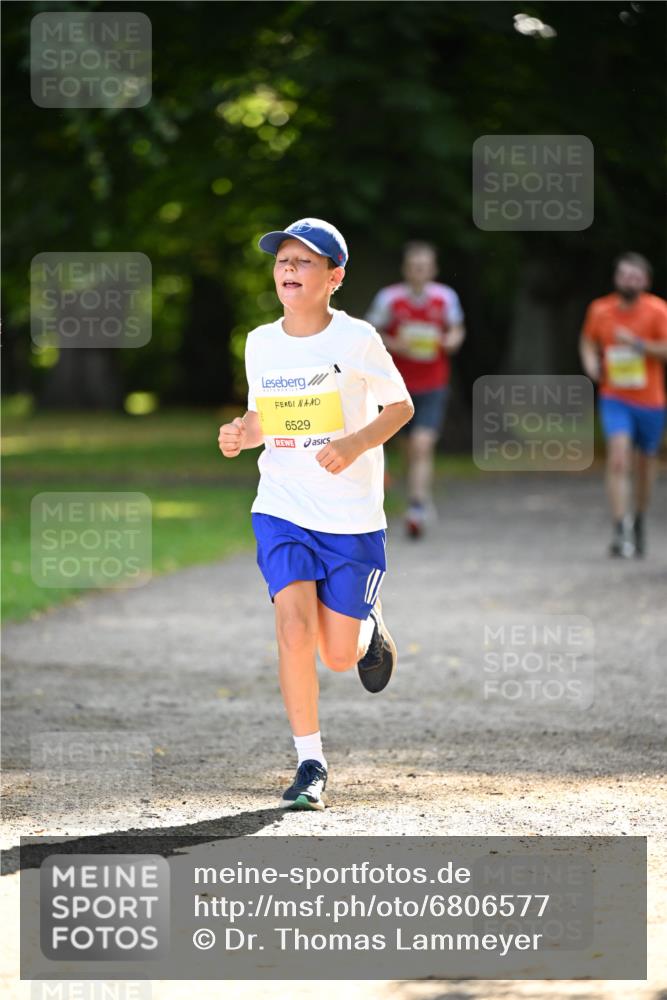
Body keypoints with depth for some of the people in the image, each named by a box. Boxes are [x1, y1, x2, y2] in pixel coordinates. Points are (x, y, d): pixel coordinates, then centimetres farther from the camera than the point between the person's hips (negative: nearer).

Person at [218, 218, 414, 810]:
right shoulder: (261, 344, 2)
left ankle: (368, 628, 40)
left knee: (339, 656, 2)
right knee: (294, 628, -17)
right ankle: (310, 763, -5)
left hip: (352, 516, -2)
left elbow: (401, 406, -2)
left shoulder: (357, 339, -10)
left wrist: (354, 444, -19)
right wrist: (241, 434, -7)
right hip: (283, 510, 2)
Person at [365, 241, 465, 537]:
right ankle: (424, 496, 35)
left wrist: (452, 340, -13)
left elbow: (456, 329, 10)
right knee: (411, 449, 11)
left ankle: (417, 508, -21)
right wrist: (394, 345, -17)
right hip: (401, 386, 1)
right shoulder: (389, 298, -8)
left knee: (423, 446, -17)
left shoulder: (445, 297, -5)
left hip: (433, 387, -1)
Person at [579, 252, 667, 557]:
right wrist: (591, 362, -3)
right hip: (615, 399, 0)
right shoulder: (600, 310, 0)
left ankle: (639, 520, 39)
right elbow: (588, 341, 17)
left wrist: (638, 344, -27)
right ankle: (621, 531, -23)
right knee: (618, 458, -19)